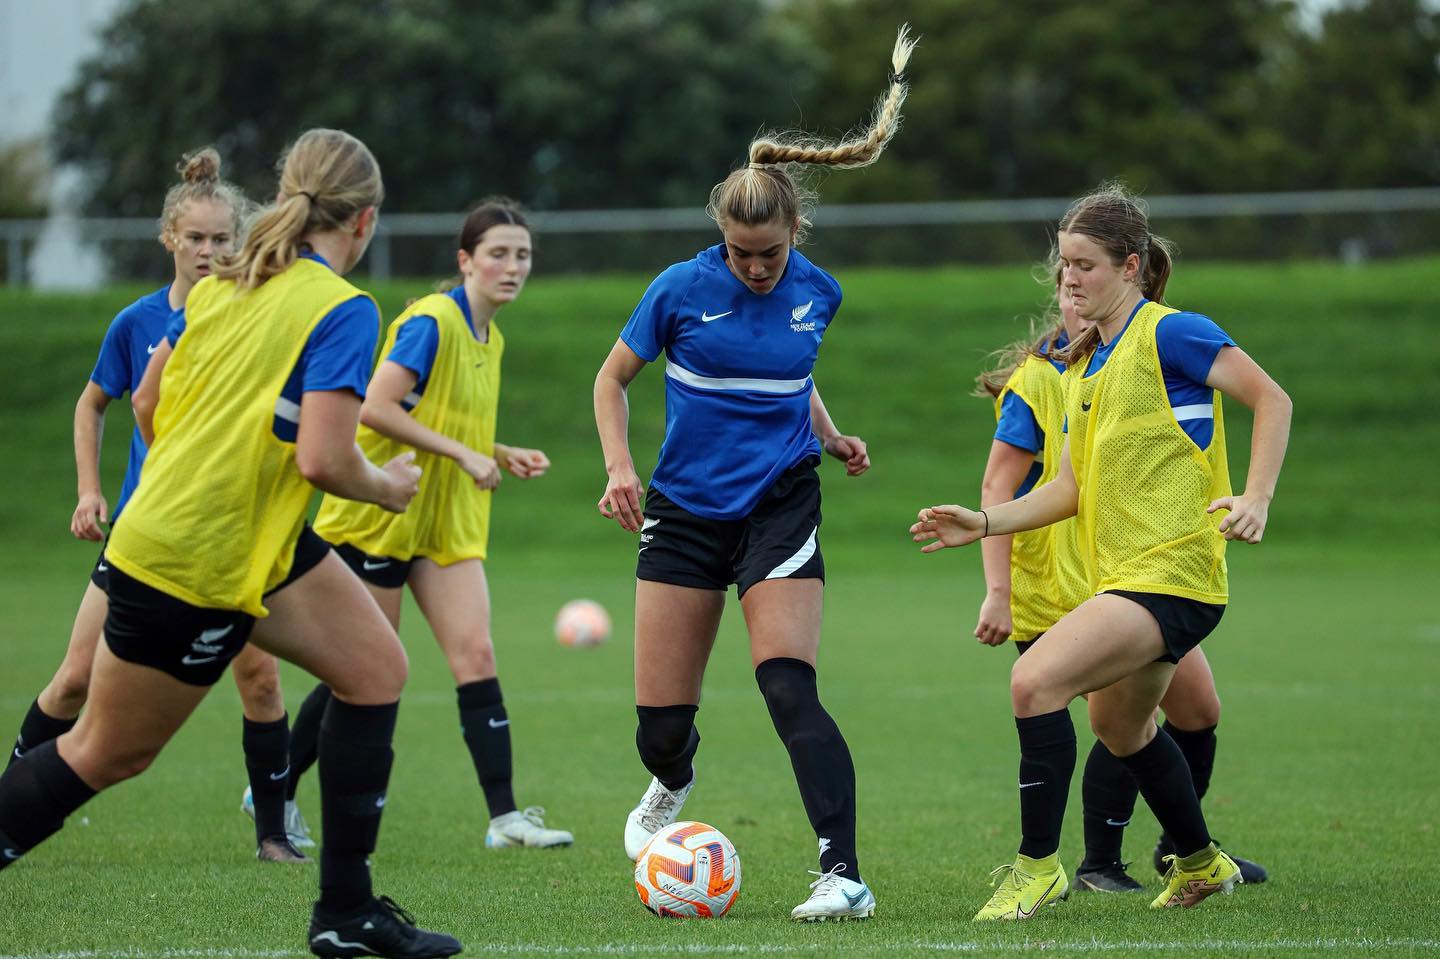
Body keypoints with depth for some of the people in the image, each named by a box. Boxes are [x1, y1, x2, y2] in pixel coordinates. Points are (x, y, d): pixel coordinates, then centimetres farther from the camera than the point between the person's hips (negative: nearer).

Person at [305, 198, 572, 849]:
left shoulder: (489, 339, 12)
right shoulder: (431, 322, -16)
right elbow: (374, 408, -24)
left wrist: (502, 456, 5)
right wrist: (463, 454, -23)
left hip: (447, 521, 7)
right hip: (378, 517, -7)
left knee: (476, 654, -7)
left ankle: (504, 818, -10)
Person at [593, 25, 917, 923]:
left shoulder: (817, 294, 0)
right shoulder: (683, 289, -8)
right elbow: (613, 379, 5)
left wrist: (831, 437, 3)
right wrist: (621, 468, -10)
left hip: (779, 509, 0)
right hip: (685, 512, 0)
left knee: (789, 688, -21)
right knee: (661, 721, 0)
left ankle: (844, 874, -23)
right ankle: (673, 785, 39)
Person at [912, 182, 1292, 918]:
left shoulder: (1169, 334, -10)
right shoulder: (1082, 364, 15)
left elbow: (1271, 399, -11)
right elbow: (1075, 487, 18)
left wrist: (1255, 498, -23)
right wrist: (985, 524, 9)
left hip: (1170, 573, -10)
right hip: (1120, 575, 10)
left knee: (1035, 681, -23)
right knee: (1120, 727, 26)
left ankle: (1038, 865, -13)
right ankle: (1201, 864, 47)